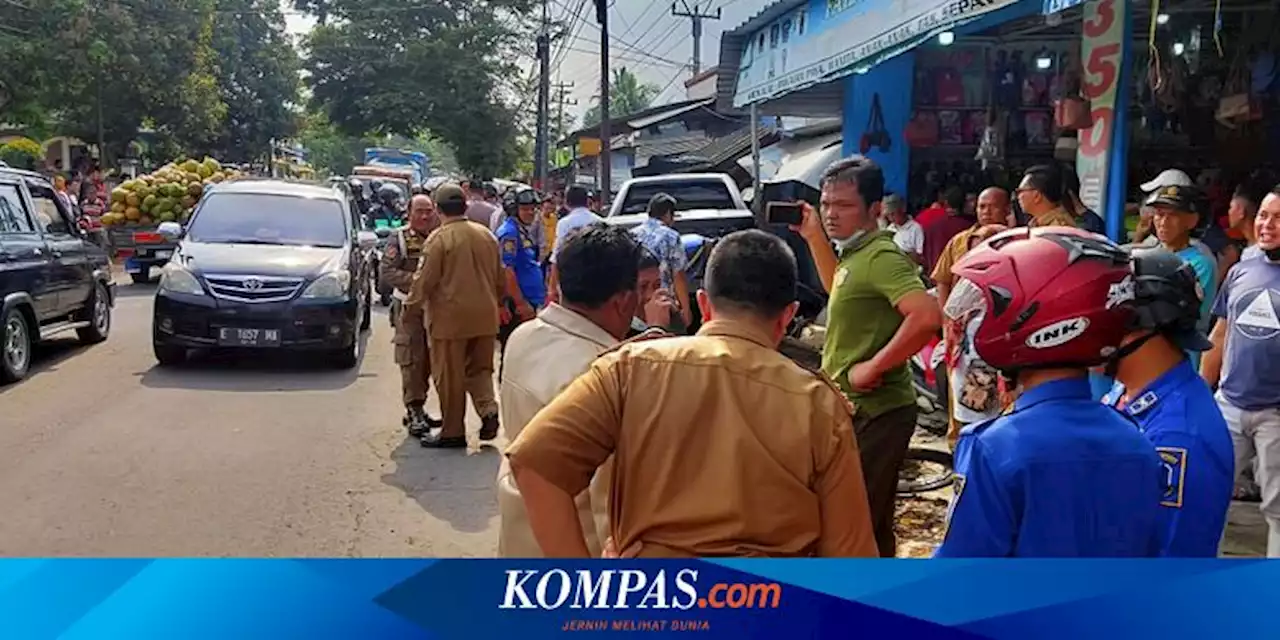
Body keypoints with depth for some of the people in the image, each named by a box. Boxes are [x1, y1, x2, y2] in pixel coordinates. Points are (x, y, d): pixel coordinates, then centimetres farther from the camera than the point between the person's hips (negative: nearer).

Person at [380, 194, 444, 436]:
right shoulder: (400, 239, -3)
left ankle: (418, 408, 23)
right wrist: (415, 280, -20)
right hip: (409, 308, -4)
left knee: (429, 360, 11)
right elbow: (386, 272, -10)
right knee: (412, 361, -6)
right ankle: (414, 411, -2)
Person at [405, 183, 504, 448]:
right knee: (479, 368, 19)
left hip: (450, 317, -5)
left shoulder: (439, 238, -12)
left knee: (450, 376, 5)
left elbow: (425, 280, -10)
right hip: (485, 316, 5)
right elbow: (500, 277, 13)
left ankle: (453, 431, 12)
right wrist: (495, 303, 28)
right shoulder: (486, 235, 6)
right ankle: (488, 410, -2)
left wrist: (412, 304, 6)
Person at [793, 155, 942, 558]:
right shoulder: (856, 253, 11)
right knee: (870, 521, 21)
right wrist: (815, 238, 22)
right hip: (856, 407, 10)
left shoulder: (881, 256, -19)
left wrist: (872, 367, -26)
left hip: (873, 411, -10)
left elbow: (927, 317, -34)